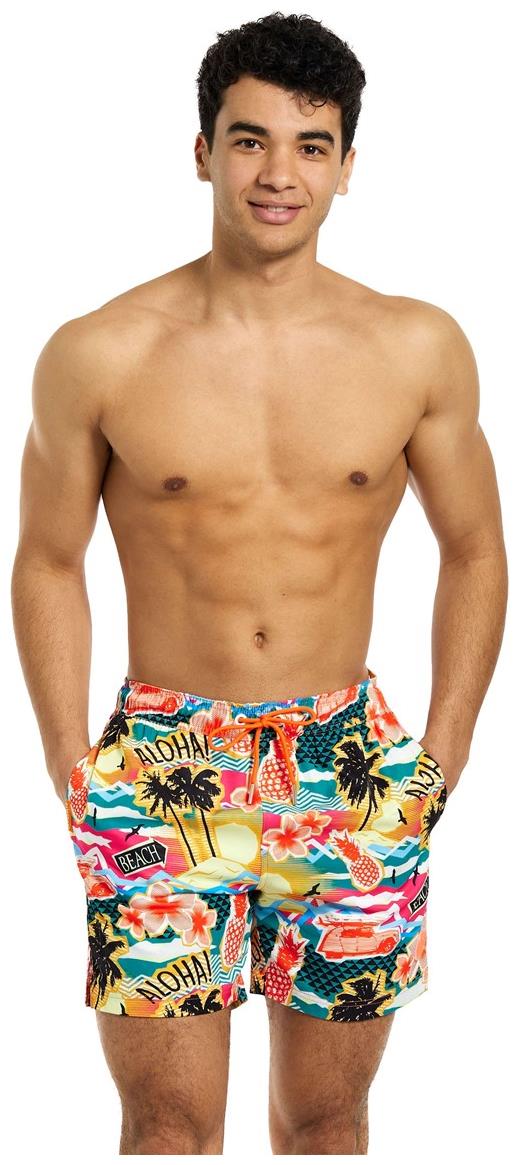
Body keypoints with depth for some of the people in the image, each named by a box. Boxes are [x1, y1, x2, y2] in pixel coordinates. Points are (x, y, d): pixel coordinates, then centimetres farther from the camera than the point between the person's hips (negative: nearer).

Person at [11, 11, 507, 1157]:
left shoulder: (420, 350, -1)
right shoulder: (98, 356, -5)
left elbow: (474, 552, 9)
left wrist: (441, 762, 4)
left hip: (350, 771, 2)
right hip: (165, 765, -1)